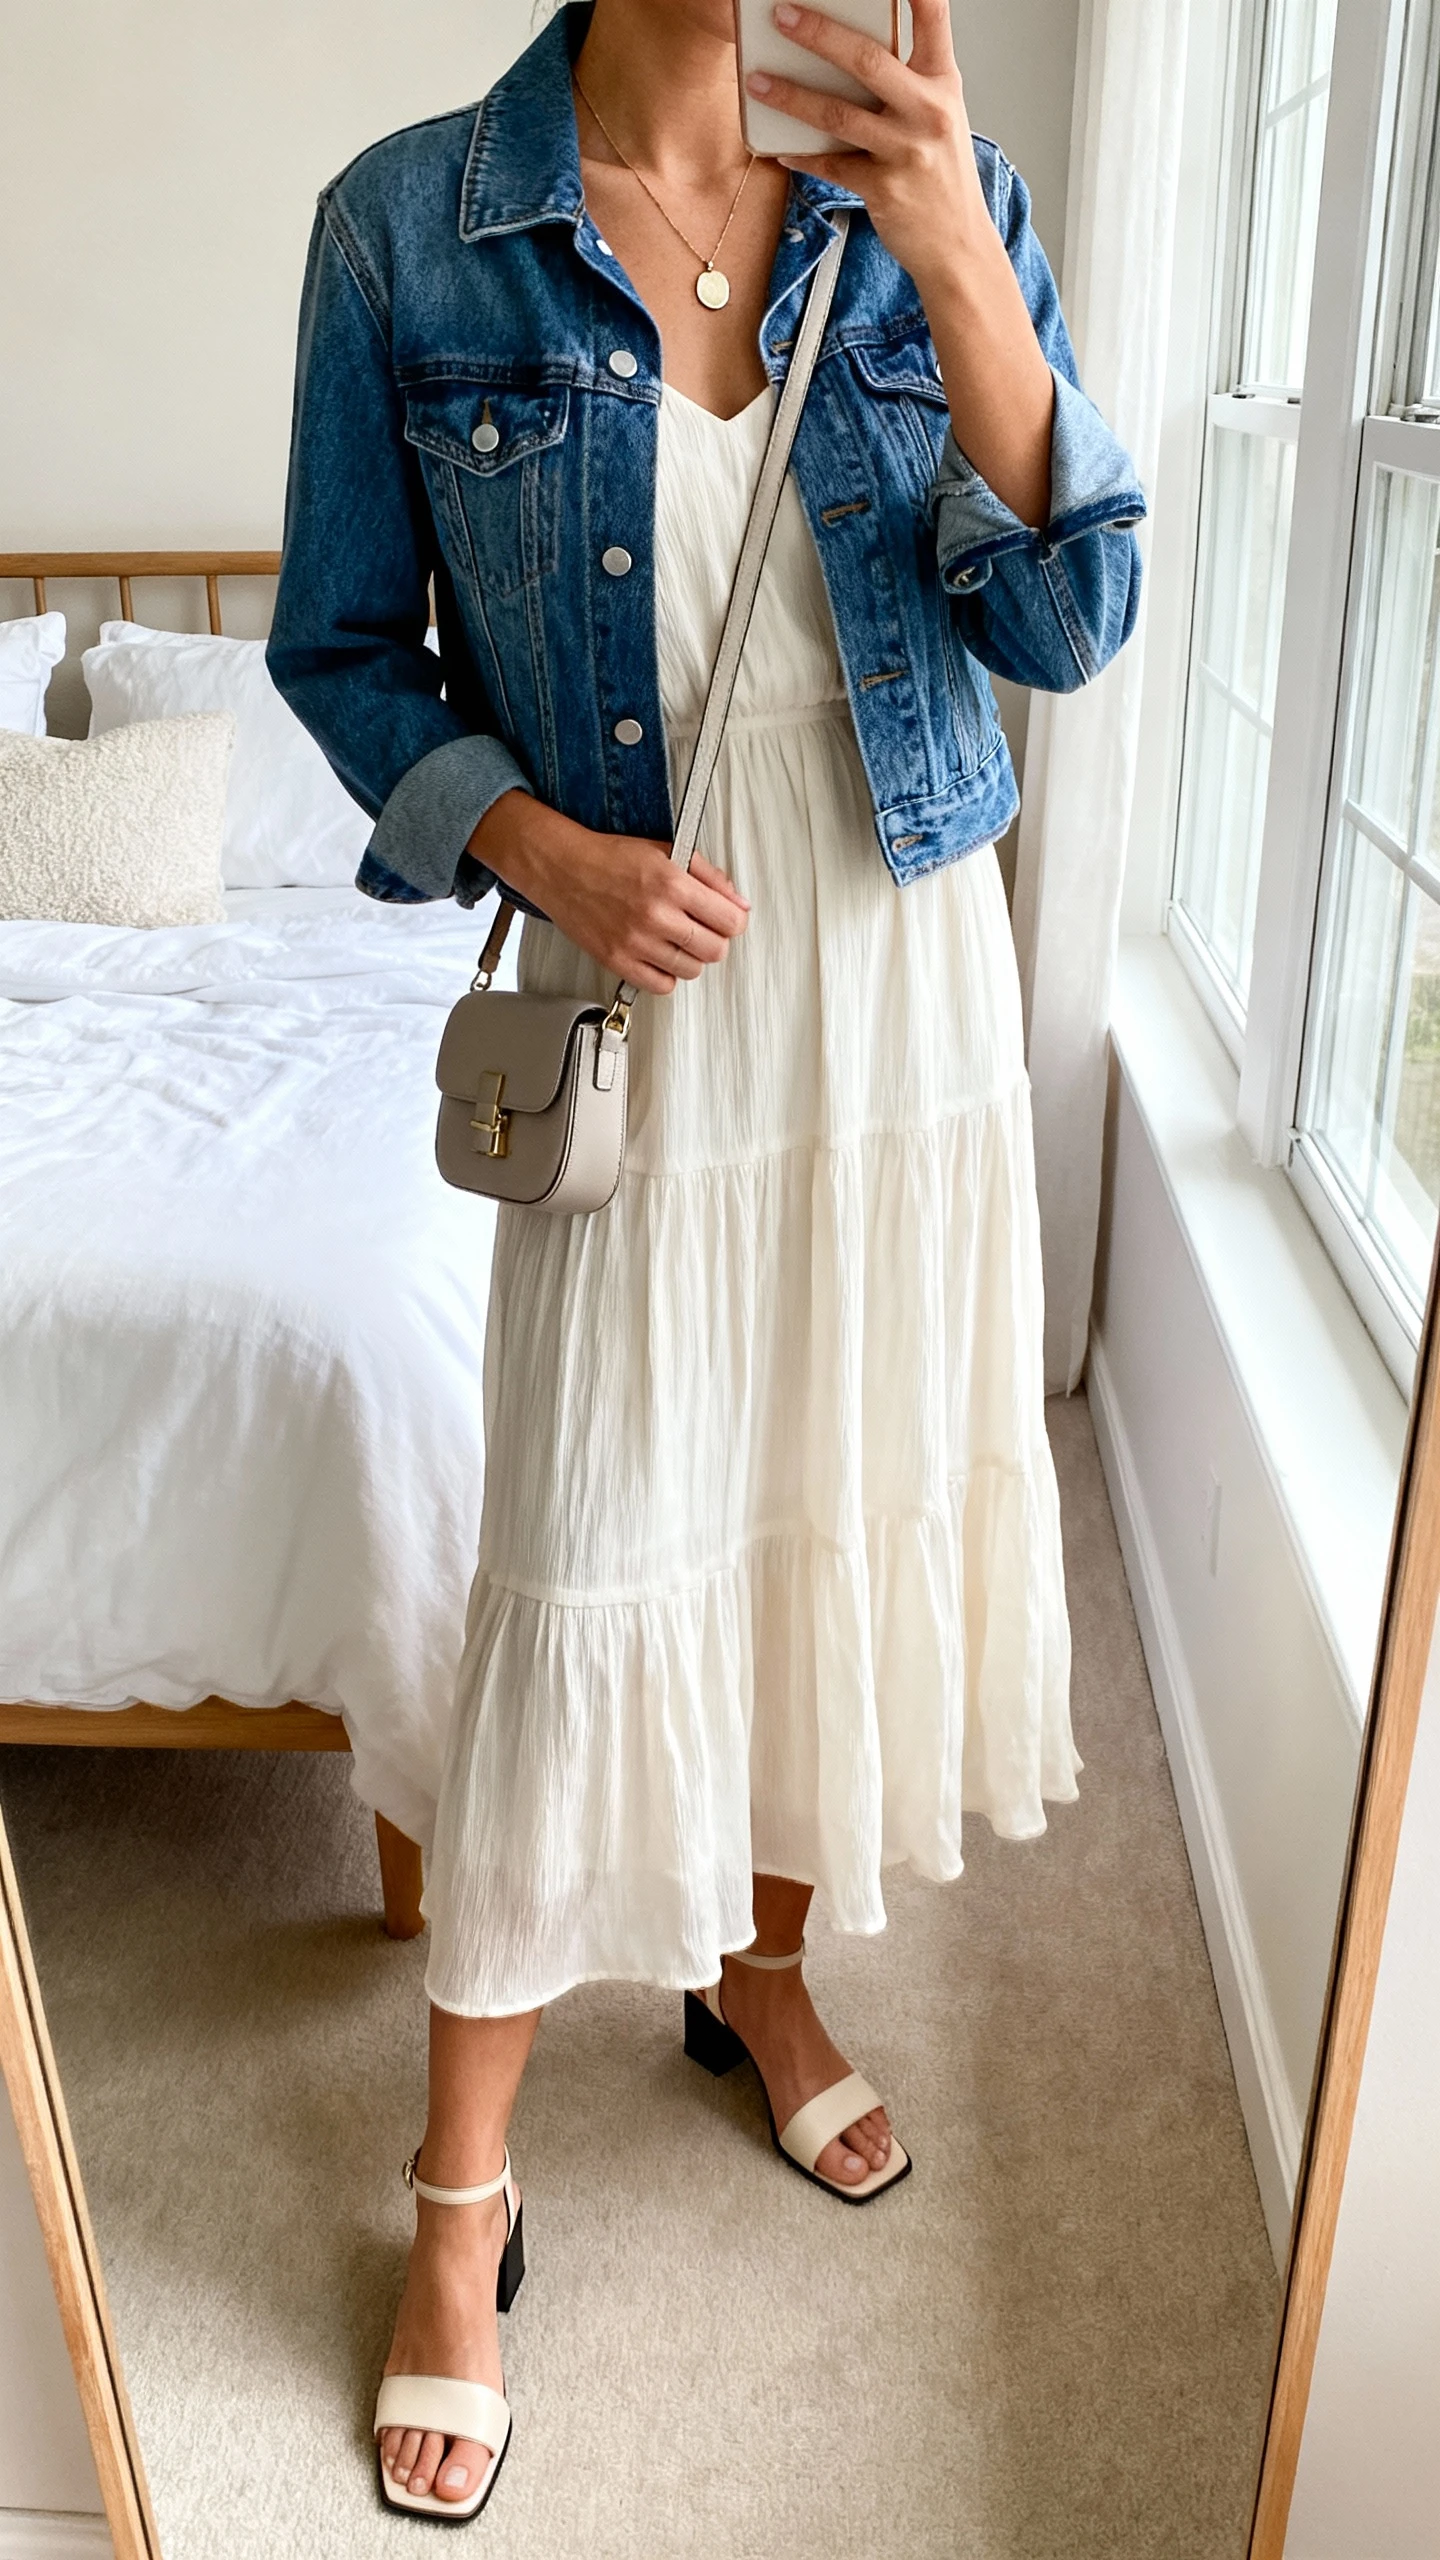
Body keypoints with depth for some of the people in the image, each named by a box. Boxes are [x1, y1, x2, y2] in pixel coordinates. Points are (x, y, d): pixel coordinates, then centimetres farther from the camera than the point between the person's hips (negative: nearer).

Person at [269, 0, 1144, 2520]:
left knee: (846, 1496, 14)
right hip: (639, 991, -3)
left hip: (907, 975, 4)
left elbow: (1069, 618, -6)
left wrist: (959, 267, -18)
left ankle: (760, 1961, 41)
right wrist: (549, 850, -17)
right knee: (580, 1579, -1)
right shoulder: (410, 226, -5)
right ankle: (463, 2199, 19)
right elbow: (344, 644, 0)